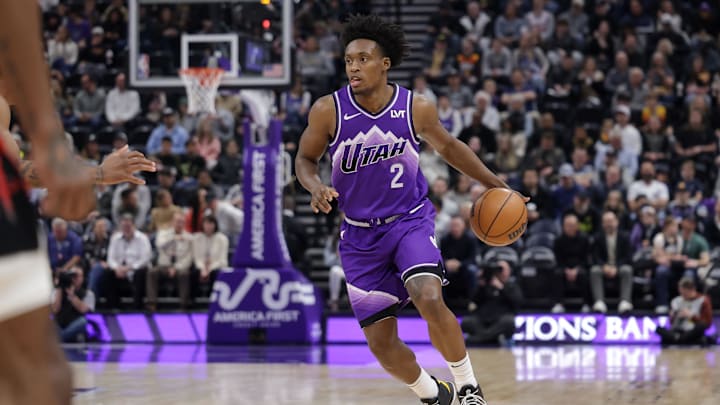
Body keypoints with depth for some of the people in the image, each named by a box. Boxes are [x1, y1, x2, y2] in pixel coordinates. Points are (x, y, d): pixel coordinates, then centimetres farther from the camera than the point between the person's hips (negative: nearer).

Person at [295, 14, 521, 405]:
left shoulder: (417, 108, -10)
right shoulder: (328, 110, -13)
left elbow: (447, 146, 9)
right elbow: (305, 158, 2)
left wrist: (494, 184, 7)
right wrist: (316, 187, -20)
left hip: (410, 221, -1)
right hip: (360, 234, 1)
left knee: (430, 301, -29)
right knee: (380, 343, 1)